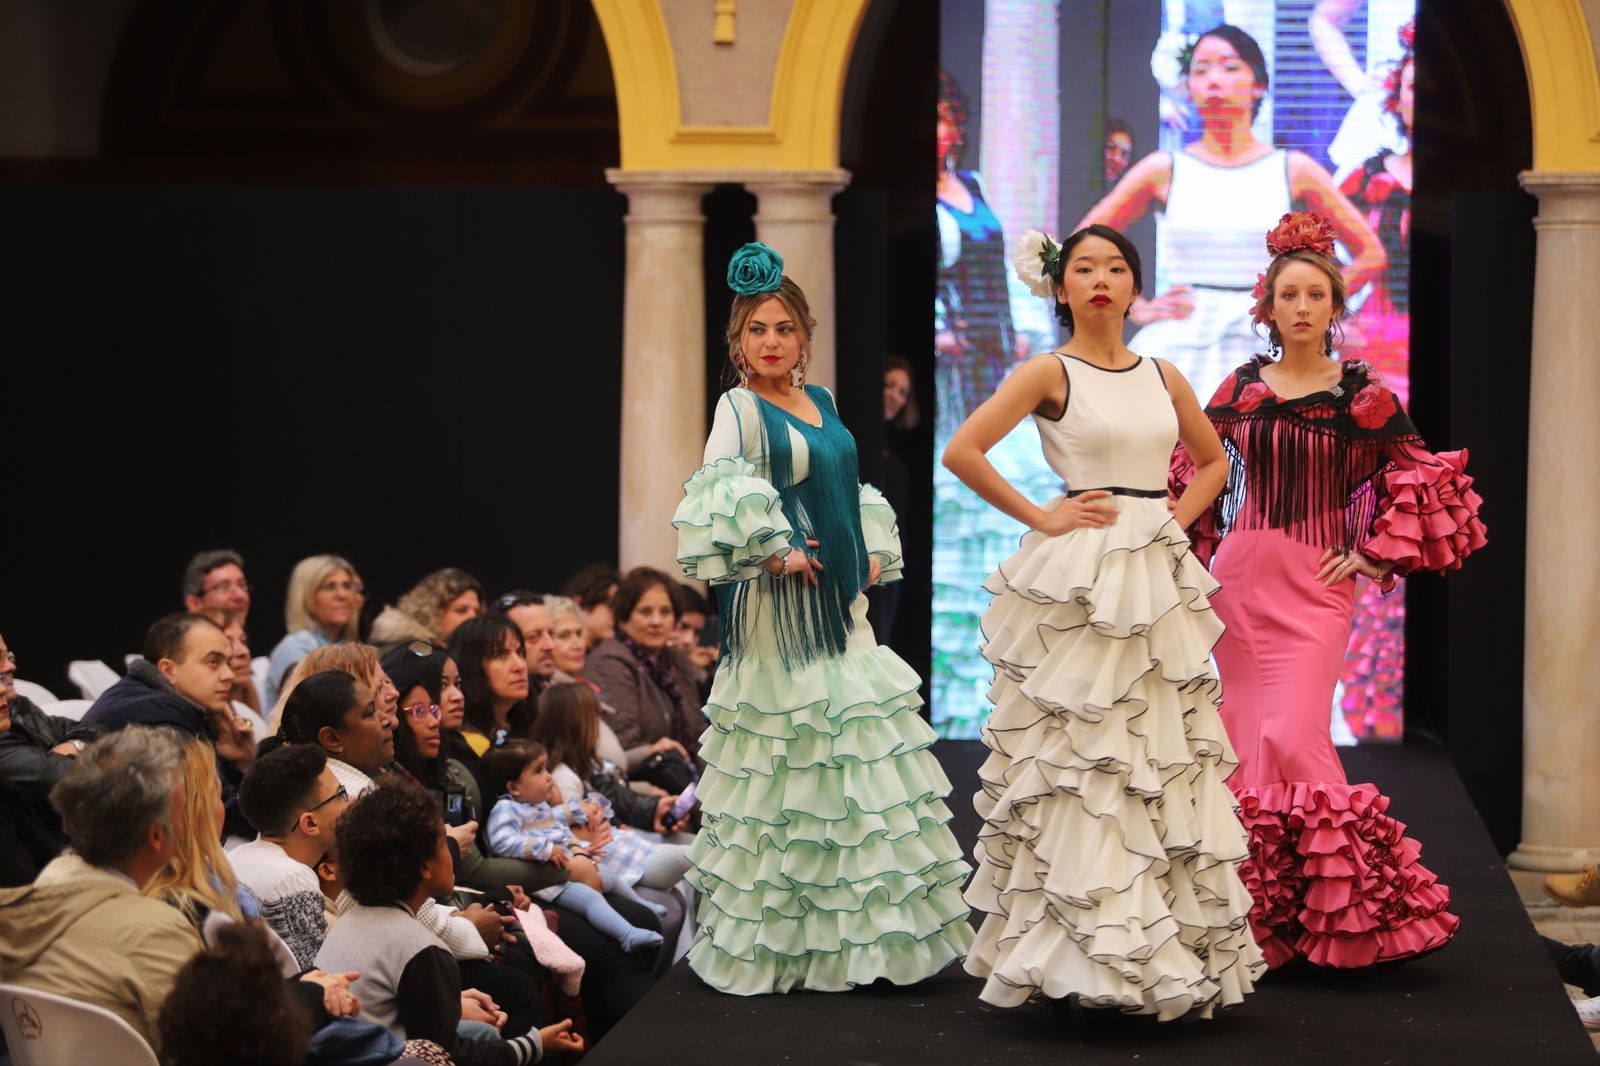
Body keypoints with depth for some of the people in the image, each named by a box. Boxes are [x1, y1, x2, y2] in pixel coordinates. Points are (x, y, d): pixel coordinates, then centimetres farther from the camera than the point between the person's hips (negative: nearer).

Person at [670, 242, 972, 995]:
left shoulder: (822, 403, 14)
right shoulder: (740, 408, -9)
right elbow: (722, 485, -26)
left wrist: (873, 553, 14)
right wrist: (775, 549, -23)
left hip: (840, 605, 8)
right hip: (779, 608, -8)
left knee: (858, 762, 10)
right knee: (788, 766, -5)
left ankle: (855, 931, 18)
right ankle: (779, 940, 3)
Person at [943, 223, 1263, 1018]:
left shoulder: (1163, 377, 11)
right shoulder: (1050, 373, -3)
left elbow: (1213, 460, 25)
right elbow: (962, 452, -11)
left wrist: (1174, 522, 8)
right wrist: (1039, 517, -9)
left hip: (1157, 579, 5)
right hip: (1077, 583, -5)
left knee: (1168, 760, 5)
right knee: (1077, 762, -4)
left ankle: (1174, 958, 12)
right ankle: (1084, 952, 2)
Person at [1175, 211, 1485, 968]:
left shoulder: (1361, 394, -2)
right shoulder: (1242, 388, 6)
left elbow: (1415, 480, 2)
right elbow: (1193, 466, 18)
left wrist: (1376, 558, -2)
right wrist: (1194, 547, 10)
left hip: (1317, 583, -3)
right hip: (1241, 574, 3)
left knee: (1292, 737, -13)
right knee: (1245, 731, 3)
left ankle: (1332, 903, -1)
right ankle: (1256, 906, 12)